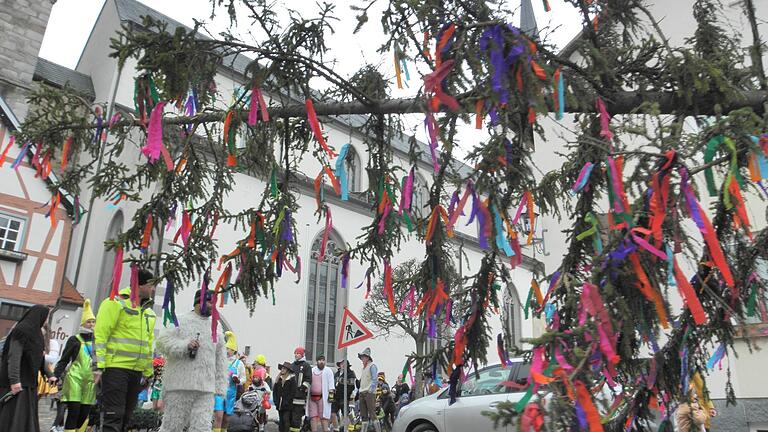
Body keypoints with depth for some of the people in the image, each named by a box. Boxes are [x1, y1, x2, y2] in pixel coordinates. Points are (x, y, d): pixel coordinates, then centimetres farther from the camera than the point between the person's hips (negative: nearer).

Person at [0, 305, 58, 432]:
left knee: (27, 414, 11)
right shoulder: (22, 330, -14)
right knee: (13, 415, -6)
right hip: (18, 381, -9)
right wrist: (14, 380, -26)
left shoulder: (36, 332, 14)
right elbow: (14, 356, -21)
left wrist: (48, 375, 17)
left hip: (29, 381, 9)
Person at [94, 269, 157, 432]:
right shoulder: (117, 303, -6)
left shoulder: (148, 311, 17)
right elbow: (100, 335, -11)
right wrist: (99, 366, -17)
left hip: (137, 371, 8)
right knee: (113, 416, -8)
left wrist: (148, 372, 19)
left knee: (125, 417, 12)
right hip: (115, 368, -7)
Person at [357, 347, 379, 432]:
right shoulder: (363, 368, 21)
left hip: (369, 392, -9)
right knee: (363, 414, 9)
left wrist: (370, 390, -19)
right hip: (362, 393, 9)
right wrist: (360, 391, 18)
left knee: (372, 413, -12)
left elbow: (375, 380, -12)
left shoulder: (372, 366, -4)